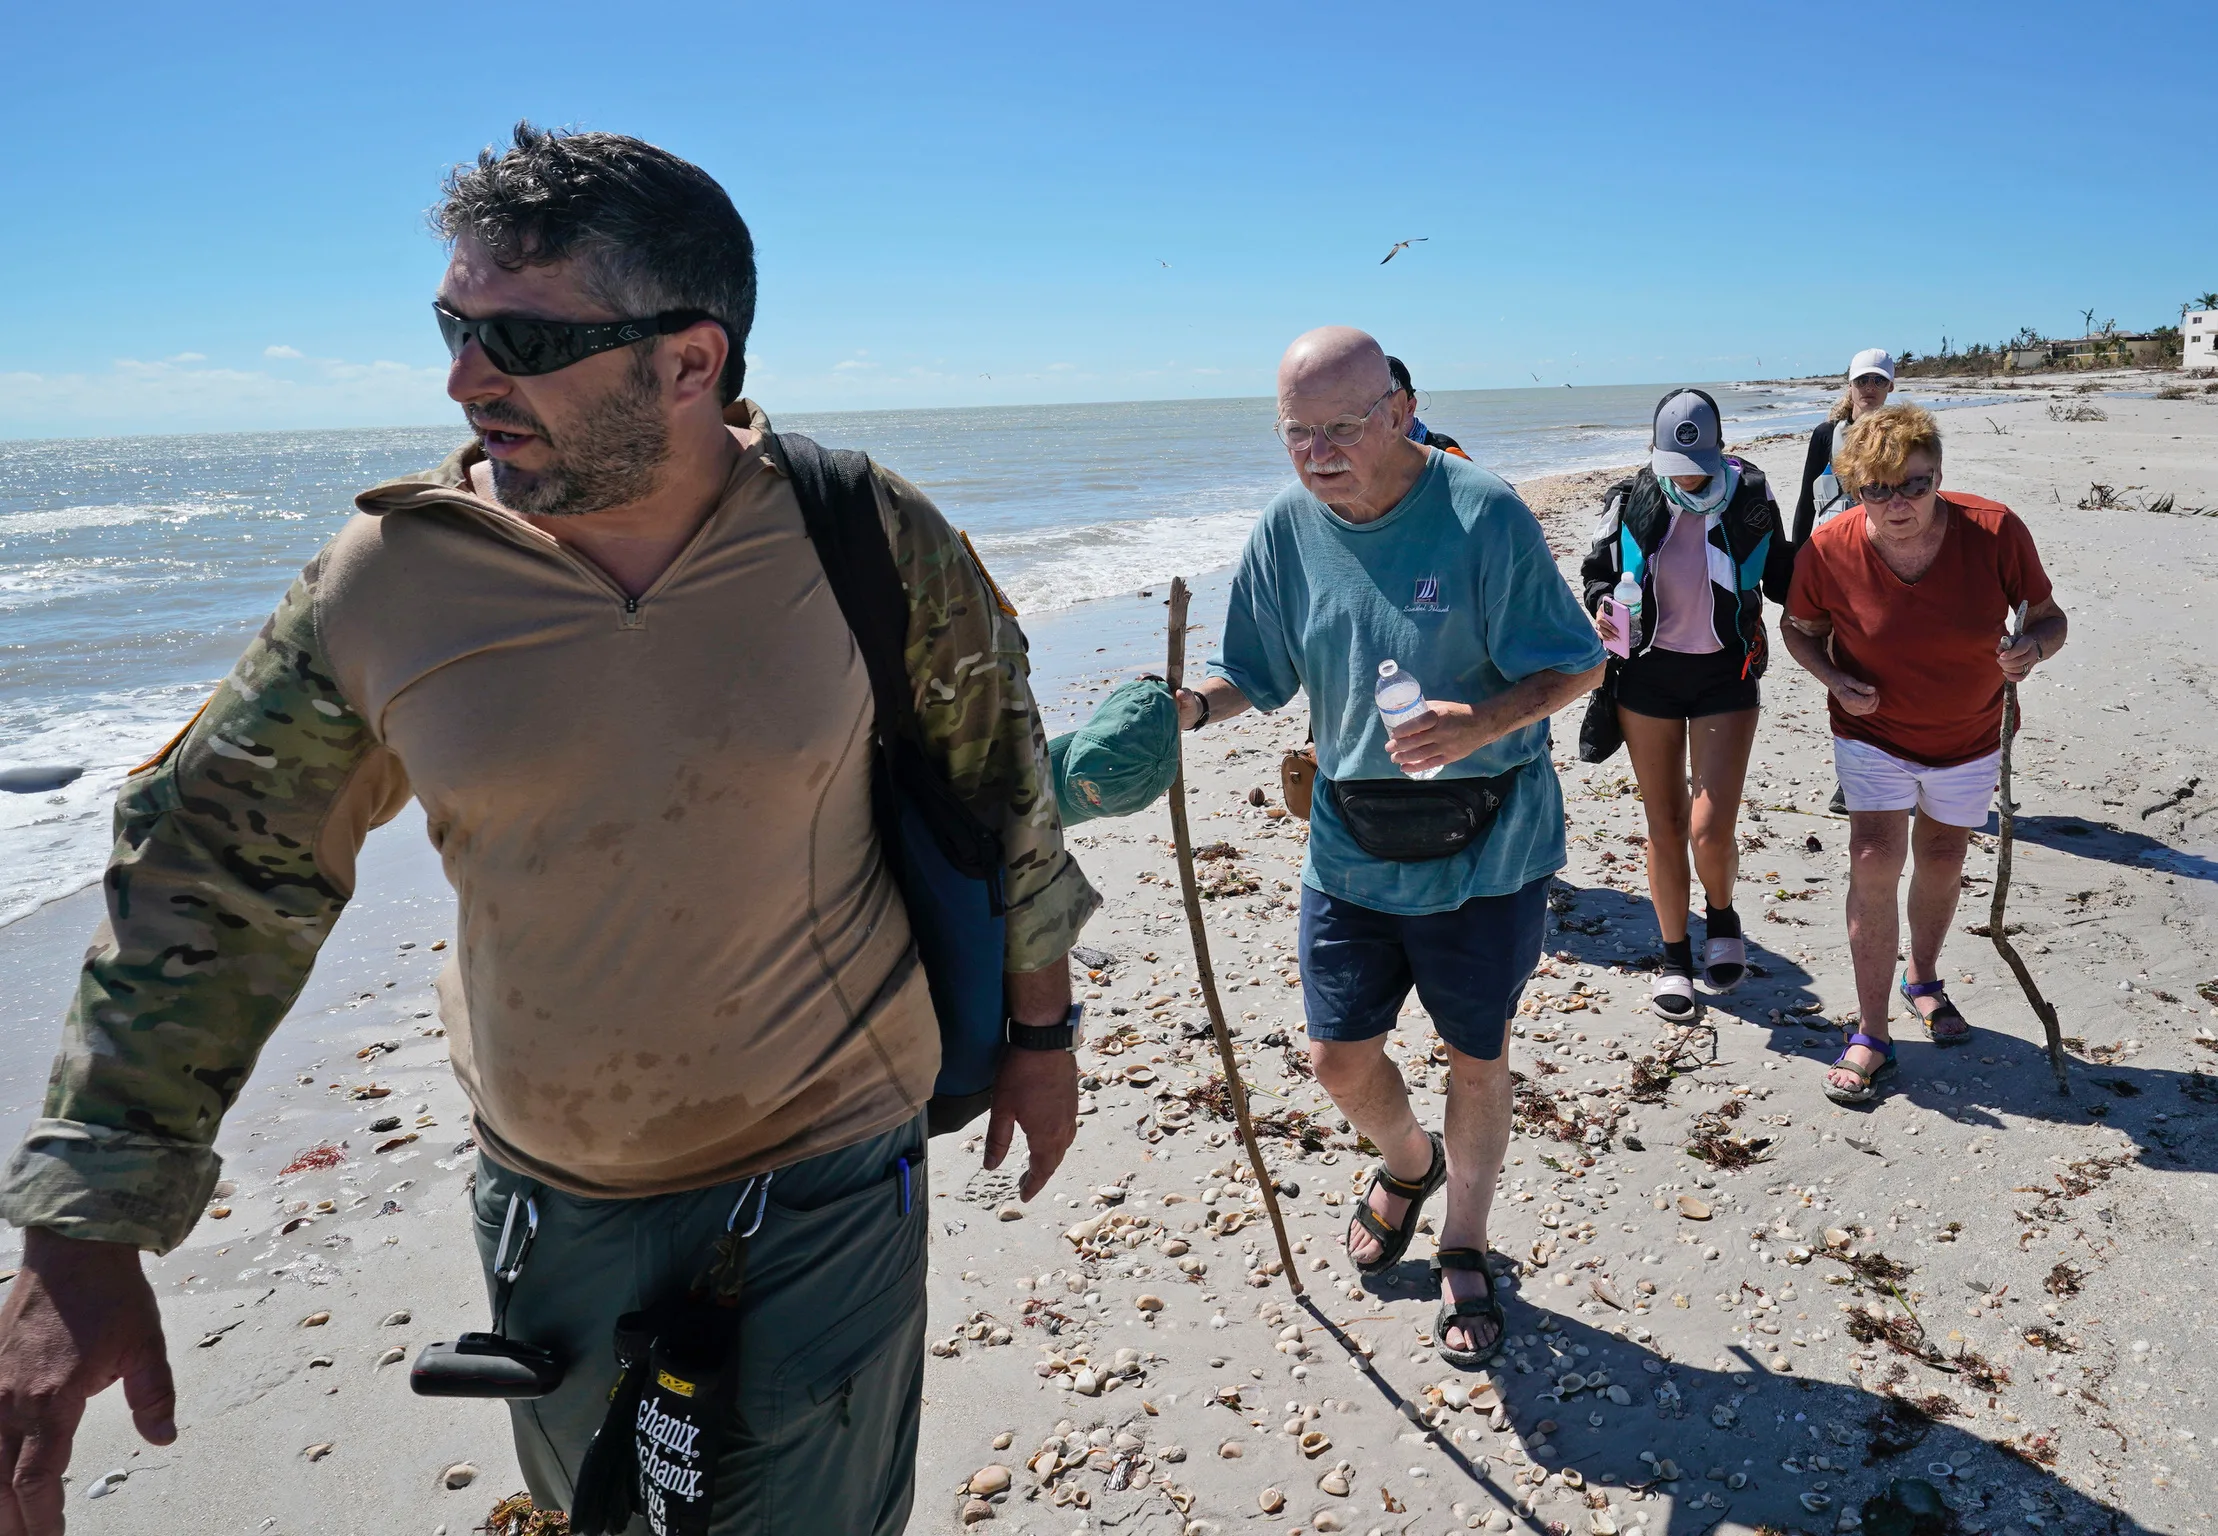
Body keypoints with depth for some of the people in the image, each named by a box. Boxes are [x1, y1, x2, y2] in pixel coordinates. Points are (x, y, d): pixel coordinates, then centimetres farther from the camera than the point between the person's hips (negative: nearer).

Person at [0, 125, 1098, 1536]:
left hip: (830, 1169, -2)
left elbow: (1003, 781, -2)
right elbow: (208, 870, -5)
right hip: (548, 1185, 3)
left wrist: (1039, 1030, 6)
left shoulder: (867, 541, -17)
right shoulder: (391, 574, -13)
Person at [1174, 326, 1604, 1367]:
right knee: (1340, 1057, 11)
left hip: (1483, 844, -3)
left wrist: (1485, 723, -31)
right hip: (1350, 844, 4)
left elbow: (1578, 666, -12)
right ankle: (1408, 1164, 46)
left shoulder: (1481, 513, -16)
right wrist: (1193, 705, -14)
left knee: (1476, 1058, 12)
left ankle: (1464, 1251, 37)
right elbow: (1258, 672, 8)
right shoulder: (1287, 529, -3)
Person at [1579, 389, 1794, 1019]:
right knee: (1664, 824, 7)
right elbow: (1598, 569, 9)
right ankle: (1674, 957, 24)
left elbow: (1782, 577, 10)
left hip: (1725, 674, -1)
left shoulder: (1749, 498, -5)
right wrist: (1601, 605, -12)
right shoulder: (1631, 501, -4)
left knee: (1711, 831, -9)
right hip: (1648, 673, 1)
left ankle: (1721, 916, 26)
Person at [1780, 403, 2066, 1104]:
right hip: (1873, 733, -2)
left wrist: (2032, 646, -33)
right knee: (1875, 860, -14)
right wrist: (1833, 678, -22)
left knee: (1942, 858, 17)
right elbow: (1799, 627, -3)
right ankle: (1872, 1035, -4)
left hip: (1969, 736, 2)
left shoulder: (1995, 531, -22)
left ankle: (1922, 979, 46)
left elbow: (2050, 616, -9)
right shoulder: (1829, 550, -21)